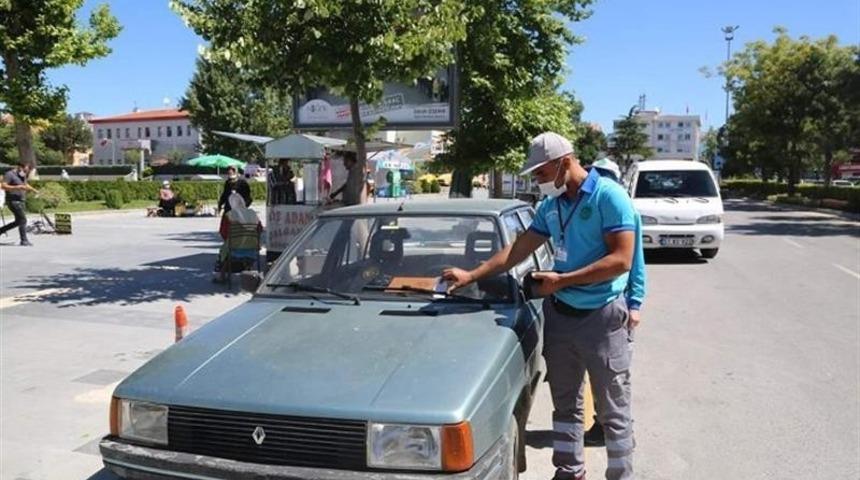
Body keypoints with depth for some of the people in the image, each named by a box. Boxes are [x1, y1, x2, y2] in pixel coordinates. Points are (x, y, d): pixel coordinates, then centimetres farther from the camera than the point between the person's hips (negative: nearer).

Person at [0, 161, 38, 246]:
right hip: (13, 201, -9)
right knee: (23, 220, -12)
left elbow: (26, 185, 29)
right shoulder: (9, 174, -11)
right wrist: (17, 187, -27)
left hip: (20, 201, 9)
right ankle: (24, 241, -8)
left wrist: (34, 190, 11)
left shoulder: (22, 175, 15)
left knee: (18, 221, 13)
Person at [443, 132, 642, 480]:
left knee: (613, 411, 5)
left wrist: (561, 280, -18)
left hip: (602, 316, -6)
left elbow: (621, 259, -19)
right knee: (565, 403, 16)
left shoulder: (609, 196, -13)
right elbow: (519, 249, 13)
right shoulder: (550, 206, 7)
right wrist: (472, 275, 8)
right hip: (559, 314, 6)